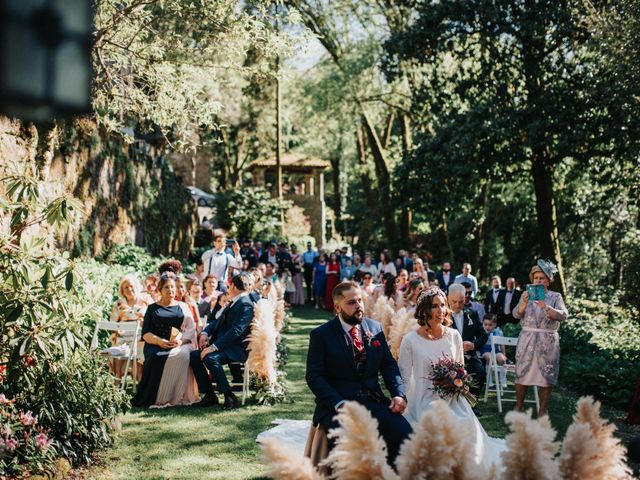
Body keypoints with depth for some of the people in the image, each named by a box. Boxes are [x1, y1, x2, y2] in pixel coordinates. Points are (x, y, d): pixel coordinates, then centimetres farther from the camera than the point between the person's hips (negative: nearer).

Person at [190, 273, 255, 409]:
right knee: (194, 355, -8)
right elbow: (219, 321, 20)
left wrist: (214, 347, -27)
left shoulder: (246, 305, -14)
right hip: (224, 346, 9)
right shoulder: (232, 302, 18)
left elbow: (236, 331, -23)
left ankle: (229, 397, -26)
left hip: (237, 349, -9)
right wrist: (205, 333, 0)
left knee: (210, 358, -33)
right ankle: (209, 394, -4)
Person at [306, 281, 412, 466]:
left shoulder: (375, 328, 13)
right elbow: (314, 376, -5)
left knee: (404, 433, -21)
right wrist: (339, 404, -19)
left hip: (373, 401, 4)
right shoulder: (320, 335, 0)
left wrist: (399, 394, -4)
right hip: (337, 403, -4)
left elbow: (389, 365, 15)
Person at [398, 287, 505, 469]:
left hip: (452, 399, 3)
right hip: (423, 401, -3)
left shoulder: (454, 336, 6)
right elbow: (404, 379, 1)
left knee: (468, 427, -24)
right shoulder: (410, 341, -5)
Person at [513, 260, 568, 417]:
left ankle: (542, 410, 11)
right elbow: (516, 314, -4)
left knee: (546, 375, 0)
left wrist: (545, 307, -25)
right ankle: (518, 407, 16)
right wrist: (524, 303, -23)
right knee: (522, 373, 2)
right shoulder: (527, 295, 8)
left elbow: (563, 315, -12)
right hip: (527, 339, 1)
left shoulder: (555, 297, 4)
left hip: (548, 341, -1)